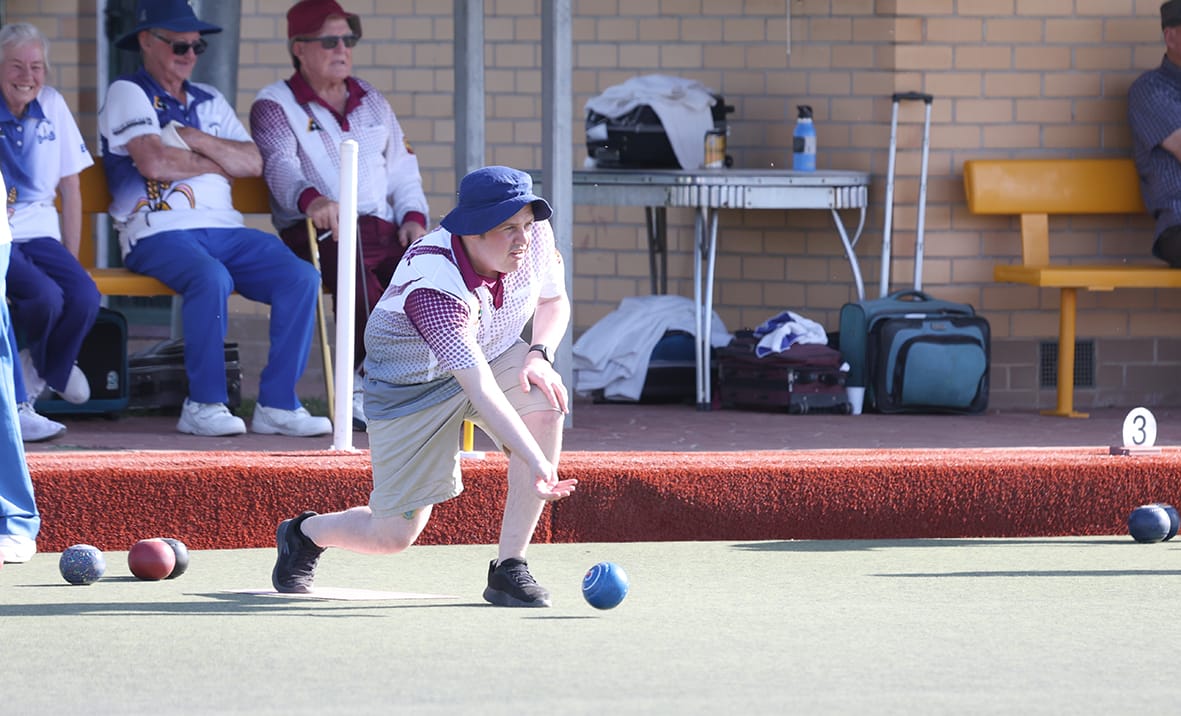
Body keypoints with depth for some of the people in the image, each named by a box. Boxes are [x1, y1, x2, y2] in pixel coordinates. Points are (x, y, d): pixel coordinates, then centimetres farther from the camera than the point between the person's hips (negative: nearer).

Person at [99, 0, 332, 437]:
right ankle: (204, 405, -26)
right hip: (159, 233, -6)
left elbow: (253, 163, 10)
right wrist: (218, 164, 4)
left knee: (300, 277, -17)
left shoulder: (210, 102, 24)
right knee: (211, 278, -37)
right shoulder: (128, 94, 5)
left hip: (224, 230, 6)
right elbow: (153, 162, -12)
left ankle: (277, 403, -18)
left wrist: (196, 140, -3)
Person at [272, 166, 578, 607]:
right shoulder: (432, 286, -40)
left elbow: (554, 301, 3)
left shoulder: (534, 236, -20)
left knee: (545, 403, -30)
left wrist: (539, 355, -18)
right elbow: (480, 390, -47)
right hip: (414, 385, -5)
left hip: (496, 355, 5)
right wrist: (535, 462, -56)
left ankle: (509, 567, -21)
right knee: (393, 535, -2)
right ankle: (304, 533, 35)